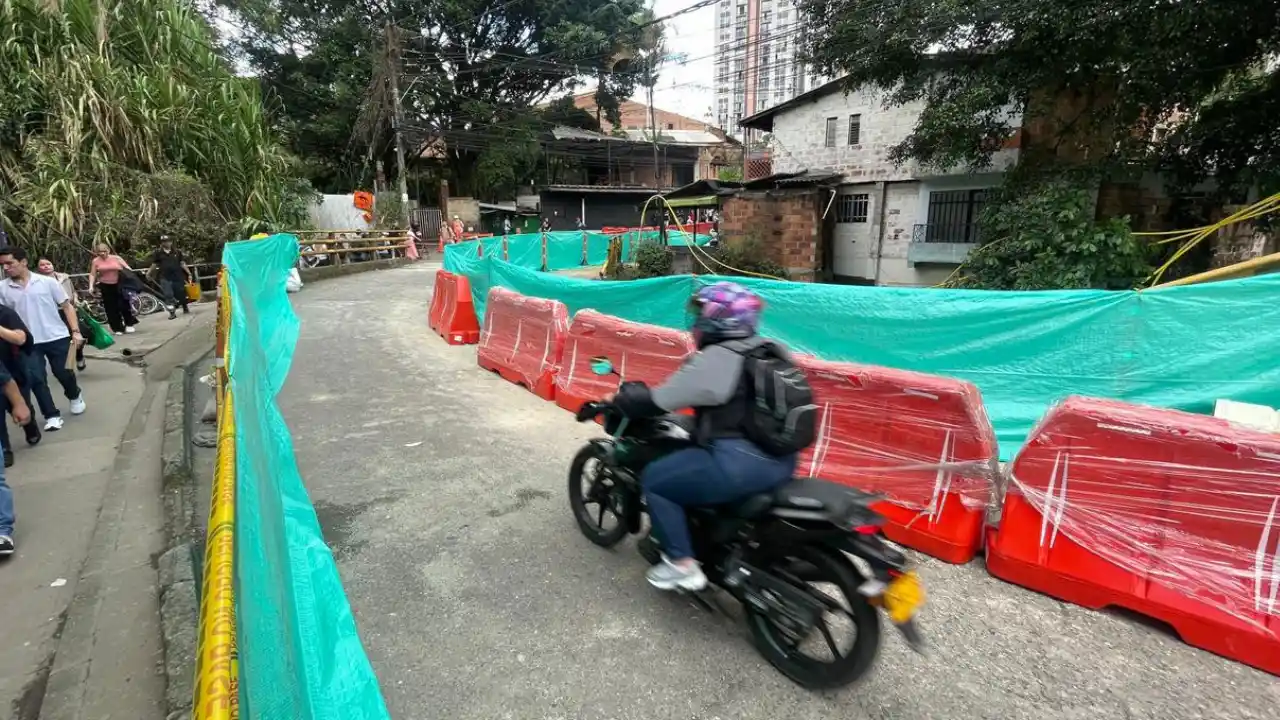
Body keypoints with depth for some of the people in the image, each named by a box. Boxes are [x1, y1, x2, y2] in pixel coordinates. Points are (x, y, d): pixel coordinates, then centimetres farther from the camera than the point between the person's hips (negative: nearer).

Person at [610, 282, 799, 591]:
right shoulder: (771, 350, 11)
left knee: (654, 480, 5)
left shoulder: (714, 359, -14)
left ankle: (682, 565, 8)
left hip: (741, 463, -10)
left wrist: (620, 400, 8)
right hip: (783, 460, 10)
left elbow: (658, 401, -10)